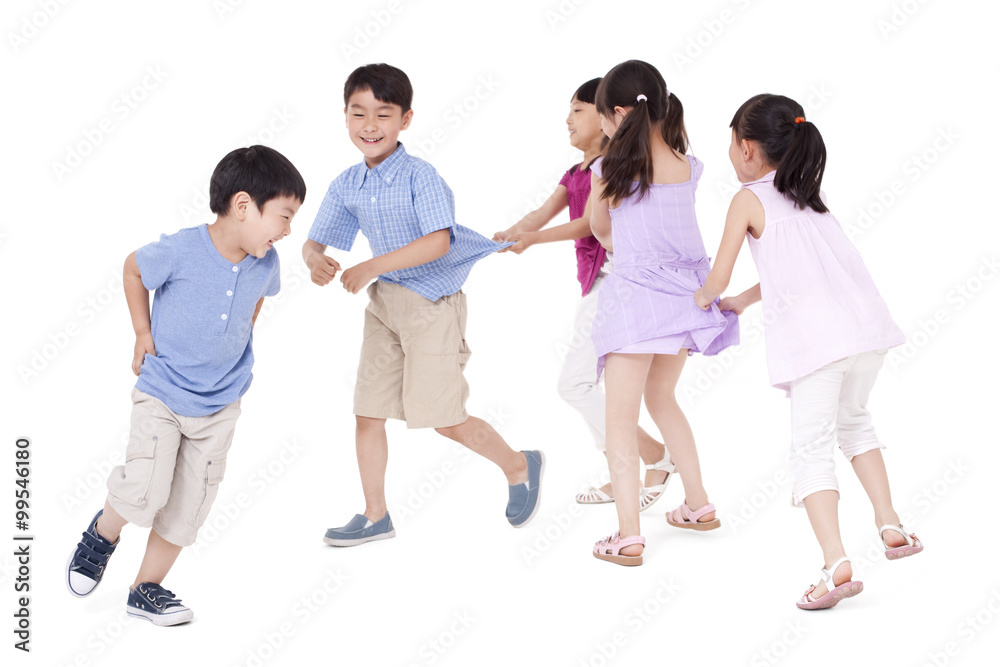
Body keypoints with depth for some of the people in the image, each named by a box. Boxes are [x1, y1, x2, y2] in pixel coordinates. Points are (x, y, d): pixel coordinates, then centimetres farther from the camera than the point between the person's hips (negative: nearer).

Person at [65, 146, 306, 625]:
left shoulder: (265, 263, -9)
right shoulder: (180, 251, -23)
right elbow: (134, 269, -2)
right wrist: (143, 333, -3)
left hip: (221, 403, 5)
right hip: (161, 392, -4)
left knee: (188, 504, 8)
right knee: (144, 491, -17)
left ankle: (147, 590, 26)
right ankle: (103, 534, 18)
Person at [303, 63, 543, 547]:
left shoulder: (420, 176, -16)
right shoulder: (347, 185, 3)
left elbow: (438, 241, -28)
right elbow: (315, 239, 7)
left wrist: (373, 266, -31)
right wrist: (315, 259, -18)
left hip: (432, 302, -7)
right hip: (383, 302, 7)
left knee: (444, 418, -2)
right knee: (368, 412, 6)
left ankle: (520, 466, 23)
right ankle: (375, 516, 19)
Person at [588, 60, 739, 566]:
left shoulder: (607, 171, -10)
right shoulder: (689, 167, 1)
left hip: (637, 296, -6)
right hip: (686, 292, 6)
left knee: (620, 417, 0)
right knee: (660, 398, 26)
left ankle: (628, 537, -6)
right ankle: (698, 505, 32)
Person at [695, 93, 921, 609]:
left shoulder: (748, 200, 3)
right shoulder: (807, 195, 23)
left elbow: (717, 280, 3)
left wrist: (703, 298, 26)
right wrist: (743, 301, 43)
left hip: (813, 335, -7)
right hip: (865, 321, 7)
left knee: (811, 449, -3)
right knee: (853, 419, 28)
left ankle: (836, 566, -16)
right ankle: (891, 529, 27)